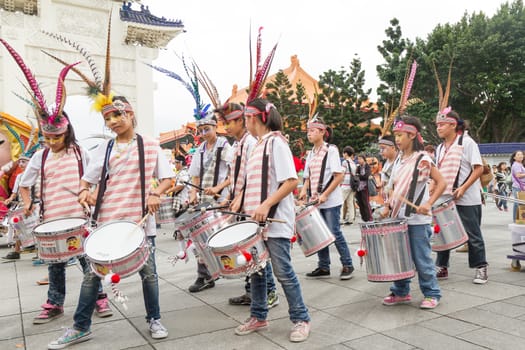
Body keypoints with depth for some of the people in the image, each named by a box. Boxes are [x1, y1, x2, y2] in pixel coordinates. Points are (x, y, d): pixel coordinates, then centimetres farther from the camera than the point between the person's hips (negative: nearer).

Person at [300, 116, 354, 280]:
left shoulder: (331, 150, -7)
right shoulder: (311, 153, 12)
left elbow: (339, 176, -13)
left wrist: (325, 195, -18)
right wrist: (304, 191, -1)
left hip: (331, 201, -6)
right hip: (315, 201, 7)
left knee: (335, 233, -3)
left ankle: (347, 265, 12)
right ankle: (323, 267, 19)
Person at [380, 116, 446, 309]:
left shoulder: (423, 159, -9)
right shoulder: (398, 160, 11)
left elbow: (441, 183, -9)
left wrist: (428, 204, -20)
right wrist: (388, 207, 5)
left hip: (417, 219, -7)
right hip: (398, 217, 7)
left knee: (421, 259, 1)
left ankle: (432, 294, 17)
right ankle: (401, 292, 25)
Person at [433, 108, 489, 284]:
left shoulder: (466, 142, -7)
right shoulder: (440, 148, 12)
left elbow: (479, 168, -11)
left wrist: (463, 188, -20)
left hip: (467, 199, -6)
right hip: (445, 198, 6)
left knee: (473, 235, 3)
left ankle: (481, 268, 17)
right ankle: (442, 267, 18)